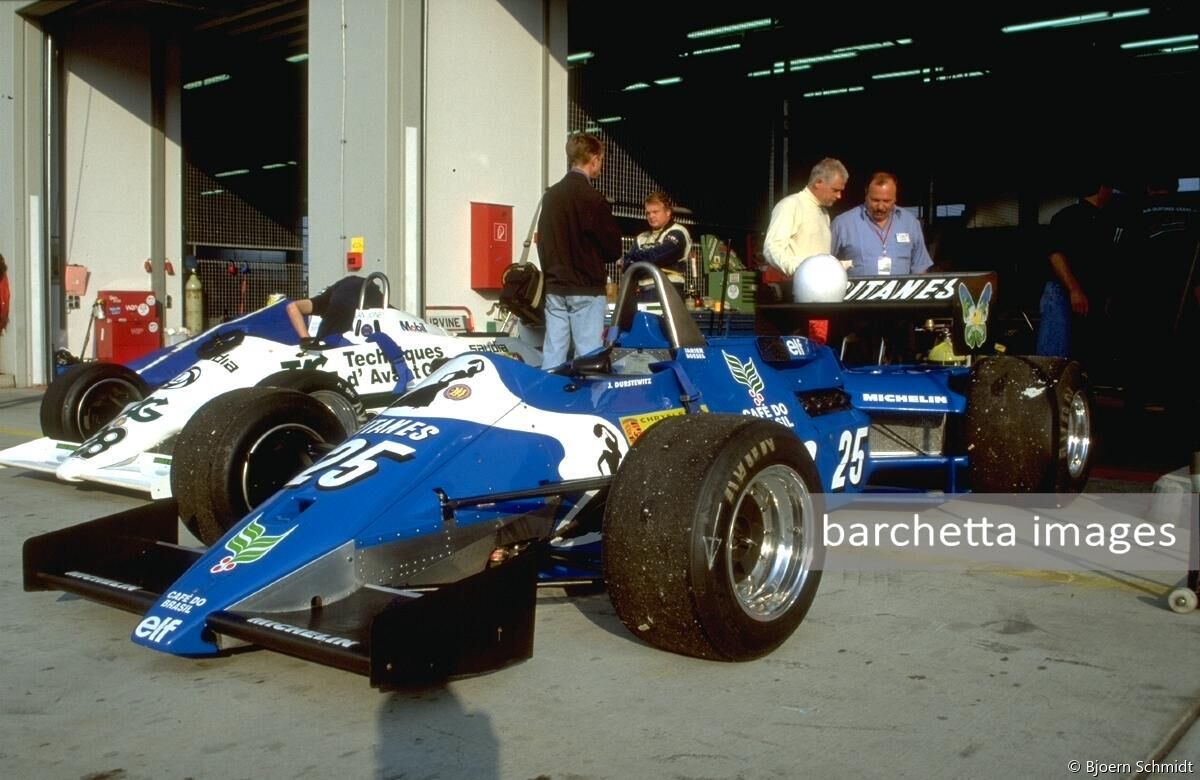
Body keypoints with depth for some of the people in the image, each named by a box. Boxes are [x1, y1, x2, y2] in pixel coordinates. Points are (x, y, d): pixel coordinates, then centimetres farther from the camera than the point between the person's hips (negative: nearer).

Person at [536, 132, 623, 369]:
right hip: (585, 289, -7)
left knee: (553, 354, 8)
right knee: (588, 357, -4)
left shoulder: (550, 195, 9)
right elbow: (613, 247, -9)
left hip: (554, 288, 7)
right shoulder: (591, 197, -13)